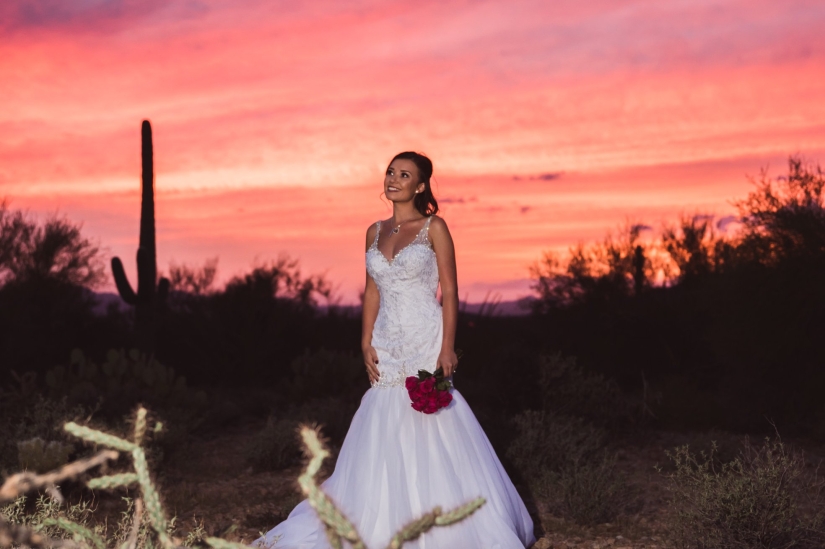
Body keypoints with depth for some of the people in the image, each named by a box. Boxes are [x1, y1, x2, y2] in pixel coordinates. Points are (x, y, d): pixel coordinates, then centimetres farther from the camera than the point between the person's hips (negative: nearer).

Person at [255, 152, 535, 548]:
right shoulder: (375, 232, 12)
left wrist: (447, 348, -14)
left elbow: (450, 292, -6)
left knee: (432, 431, -2)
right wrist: (367, 343, 4)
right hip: (388, 344, 5)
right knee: (385, 434, 5)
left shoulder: (434, 228, -3)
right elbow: (372, 292, 14)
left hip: (426, 341, -5)